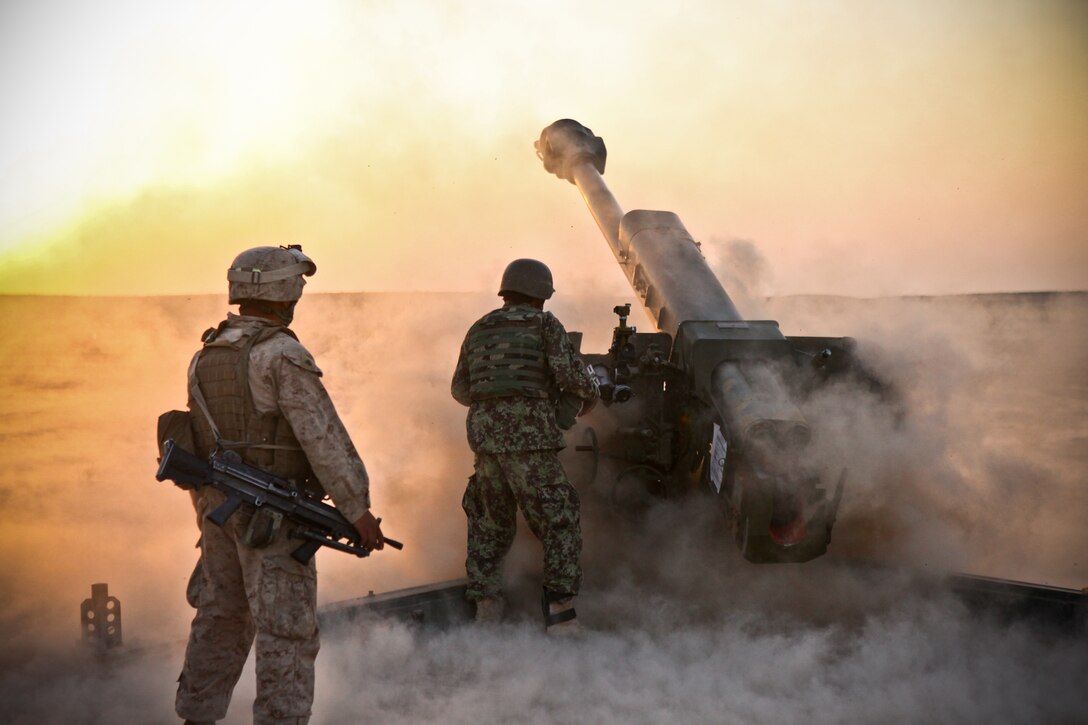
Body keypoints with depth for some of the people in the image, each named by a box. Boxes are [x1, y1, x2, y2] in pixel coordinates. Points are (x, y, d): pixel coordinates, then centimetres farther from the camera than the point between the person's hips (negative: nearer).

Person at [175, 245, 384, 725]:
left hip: (218, 503, 8)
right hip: (272, 515, -8)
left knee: (222, 617, 21)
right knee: (286, 632, -2)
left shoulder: (206, 356, 8)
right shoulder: (282, 355, -17)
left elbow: (206, 435, 15)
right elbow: (324, 437, -20)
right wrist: (358, 508, -16)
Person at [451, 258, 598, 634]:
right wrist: (590, 392, 12)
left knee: (489, 522, 17)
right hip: (529, 434, -5)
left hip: (483, 433, 6)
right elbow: (569, 372, -8)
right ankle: (560, 610, -2)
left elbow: (460, 389, 22)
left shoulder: (479, 329, 18)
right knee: (558, 520, 2)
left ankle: (486, 604, 17)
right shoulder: (543, 323, 3)